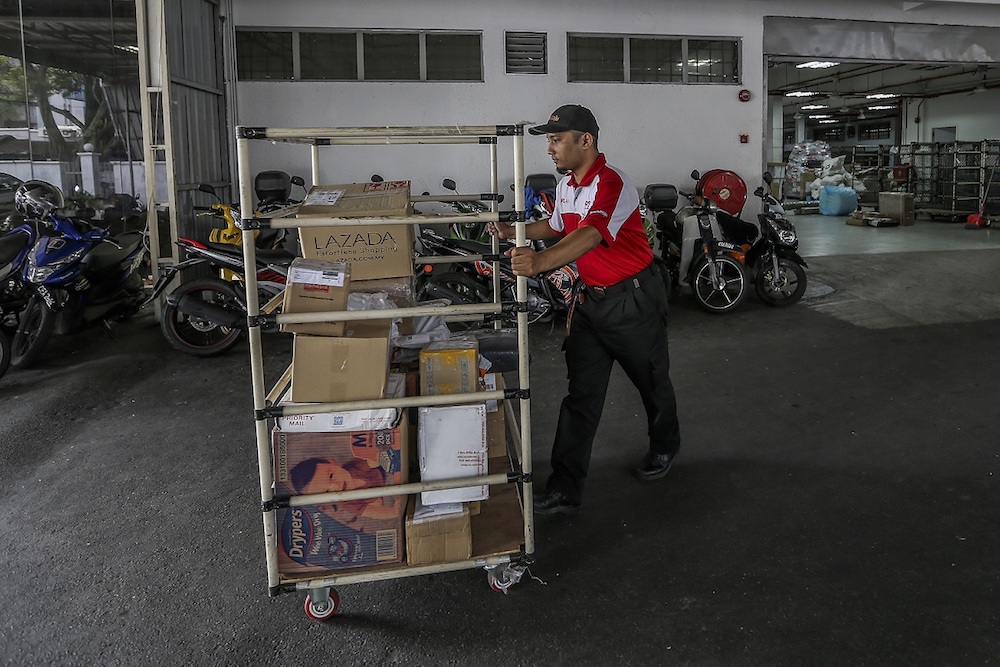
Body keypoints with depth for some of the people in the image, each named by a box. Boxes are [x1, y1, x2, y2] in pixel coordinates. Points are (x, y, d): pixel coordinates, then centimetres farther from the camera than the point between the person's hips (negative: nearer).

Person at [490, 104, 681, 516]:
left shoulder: (611, 184, -23)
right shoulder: (566, 185, 6)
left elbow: (591, 234, -41)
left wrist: (541, 261, -57)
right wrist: (515, 233, 11)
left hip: (632, 298, -7)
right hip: (590, 297, 7)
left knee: (652, 382, 15)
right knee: (581, 395, 3)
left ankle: (665, 447, 44)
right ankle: (564, 491, 4)